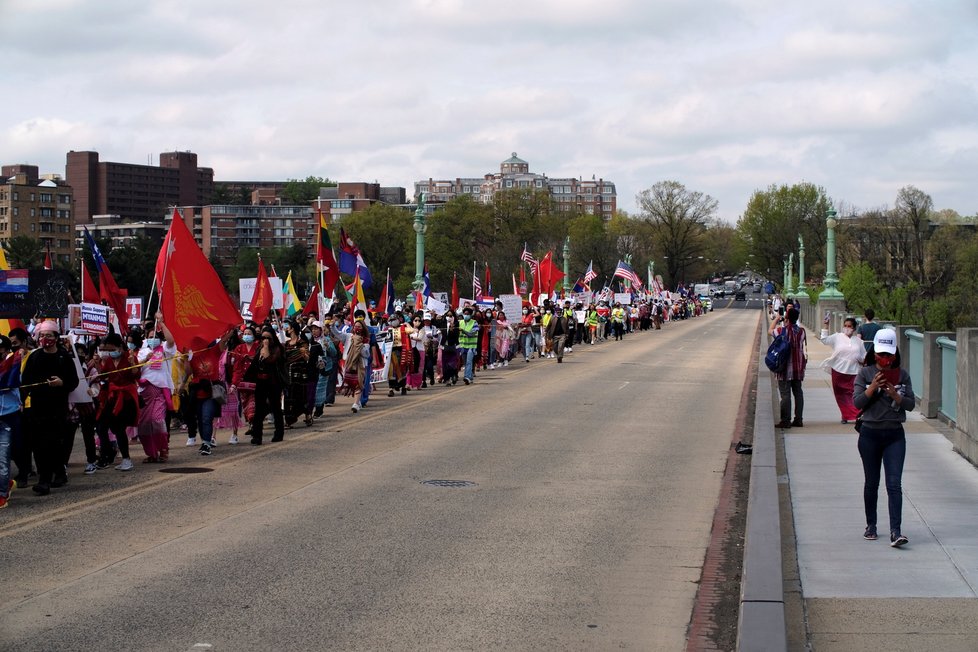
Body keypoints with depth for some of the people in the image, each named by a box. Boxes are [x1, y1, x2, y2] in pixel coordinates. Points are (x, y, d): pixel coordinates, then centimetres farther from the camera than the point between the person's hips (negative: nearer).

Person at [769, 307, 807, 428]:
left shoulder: (782, 330, -13)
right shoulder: (801, 331, 2)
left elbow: (770, 331, 7)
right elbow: (805, 350, 13)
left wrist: (776, 319, 17)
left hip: (785, 369, -5)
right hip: (798, 368, 5)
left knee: (785, 394, -3)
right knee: (798, 392, 10)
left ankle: (785, 421, -3)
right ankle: (798, 420, 12)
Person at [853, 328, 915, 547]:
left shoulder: (902, 375, 2)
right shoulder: (865, 373, -1)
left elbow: (911, 404, -1)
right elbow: (857, 402, -8)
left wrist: (895, 395, -18)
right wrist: (873, 387, -21)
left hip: (895, 434, 0)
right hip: (870, 434, 0)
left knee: (894, 484, -9)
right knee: (871, 482, 12)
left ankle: (895, 532, -15)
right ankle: (871, 525, 28)